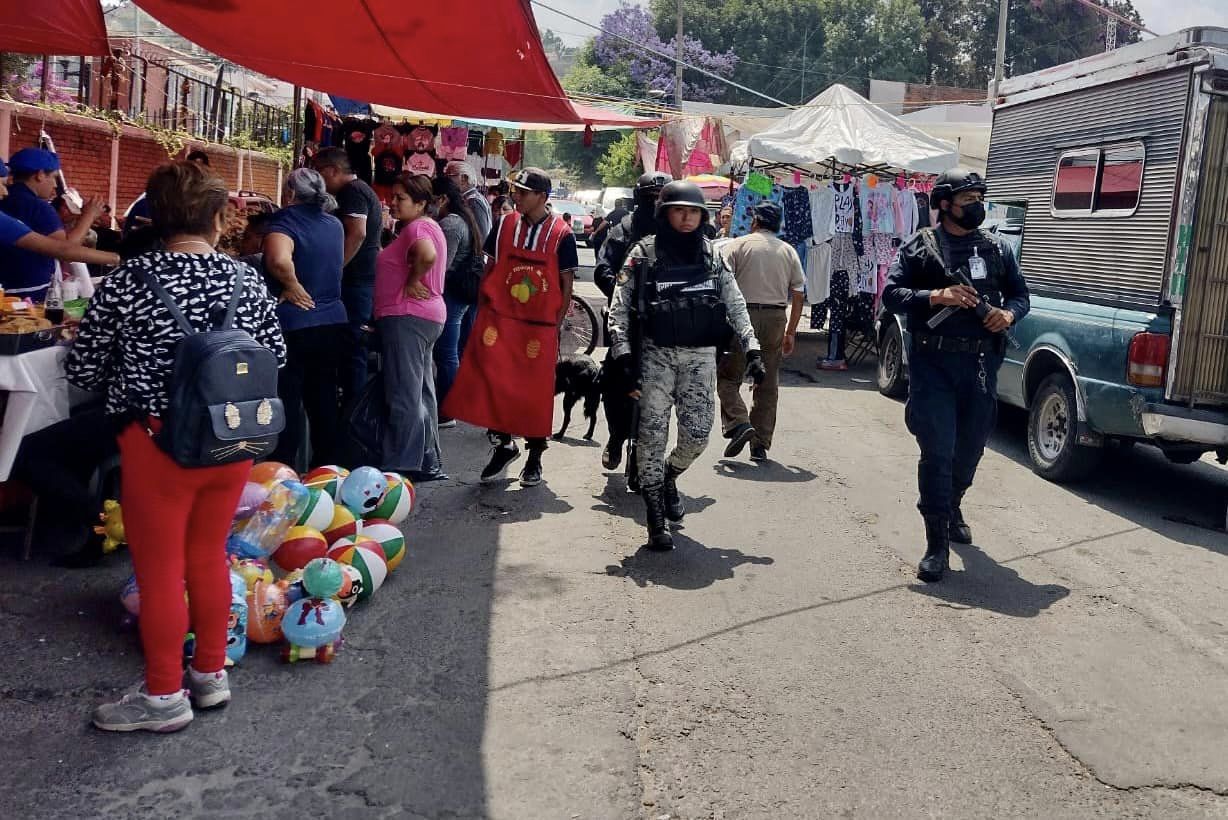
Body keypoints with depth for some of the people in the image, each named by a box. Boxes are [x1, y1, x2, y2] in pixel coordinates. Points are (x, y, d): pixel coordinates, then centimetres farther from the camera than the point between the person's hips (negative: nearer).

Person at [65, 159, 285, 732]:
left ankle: (163, 696, 20)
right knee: (208, 557, 18)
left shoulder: (127, 281, -10)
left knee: (160, 570, 8)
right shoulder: (245, 278, -2)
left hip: (158, 442, -4)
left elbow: (82, 369, -4)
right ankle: (210, 674, 31)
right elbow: (275, 356, 6)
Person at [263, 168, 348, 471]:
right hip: (333, 321, 6)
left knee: (288, 401, 1)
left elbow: (279, 260, -30)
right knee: (324, 397, 13)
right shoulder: (334, 224, 10)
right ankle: (326, 466, 20)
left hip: (295, 323, -6)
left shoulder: (286, 219, -10)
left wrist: (293, 287, -15)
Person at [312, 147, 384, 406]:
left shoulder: (351, 192, -11)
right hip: (367, 277, 10)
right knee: (356, 346, 14)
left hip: (355, 279, -10)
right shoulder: (364, 190, 20)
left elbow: (357, 233, -23)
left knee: (351, 347, -7)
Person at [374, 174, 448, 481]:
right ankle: (428, 464, 21)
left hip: (407, 317, -11)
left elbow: (427, 255, -32)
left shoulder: (417, 227, -12)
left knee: (404, 395, -8)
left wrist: (410, 283, -19)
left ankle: (402, 466, -5)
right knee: (421, 393, 15)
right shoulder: (425, 226, 20)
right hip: (427, 316, 11)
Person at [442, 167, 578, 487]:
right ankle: (503, 444, 16)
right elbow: (490, 271, 10)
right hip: (500, 319, 2)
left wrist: (556, 325, -1)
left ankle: (535, 457, 22)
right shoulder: (505, 225, 4)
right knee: (491, 383, -4)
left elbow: (566, 283, 2)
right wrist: (482, 314, 5)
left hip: (540, 326, -2)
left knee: (536, 392, 7)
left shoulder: (561, 233, -2)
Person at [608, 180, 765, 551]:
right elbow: (619, 307, -2)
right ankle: (656, 518, 2)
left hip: (701, 356, 2)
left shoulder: (712, 255, 8)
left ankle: (669, 477, 32)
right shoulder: (645, 253, 0)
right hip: (656, 353, -2)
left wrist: (752, 350, 1)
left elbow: (736, 305, 10)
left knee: (697, 434, -2)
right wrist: (624, 354, -13)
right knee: (653, 433, -5)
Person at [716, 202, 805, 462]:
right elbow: (798, 295, 10)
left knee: (728, 377, 7)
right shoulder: (788, 251, 12)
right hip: (776, 318, 3)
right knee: (768, 384, 9)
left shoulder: (737, 245, 2)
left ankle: (738, 423, -15)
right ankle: (760, 444, 11)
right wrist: (790, 332, 15)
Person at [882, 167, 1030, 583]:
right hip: (933, 364, -4)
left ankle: (952, 507, 43)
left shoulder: (997, 249, 12)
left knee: (970, 449, 15)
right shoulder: (920, 246, 1)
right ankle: (937, 544, -1)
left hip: (981, 364, 4)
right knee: (937, 452, -7)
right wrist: (937, 296, -19)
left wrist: (1008, 314, -5)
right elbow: (891, 293, -5)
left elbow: (1020, 295, 18)